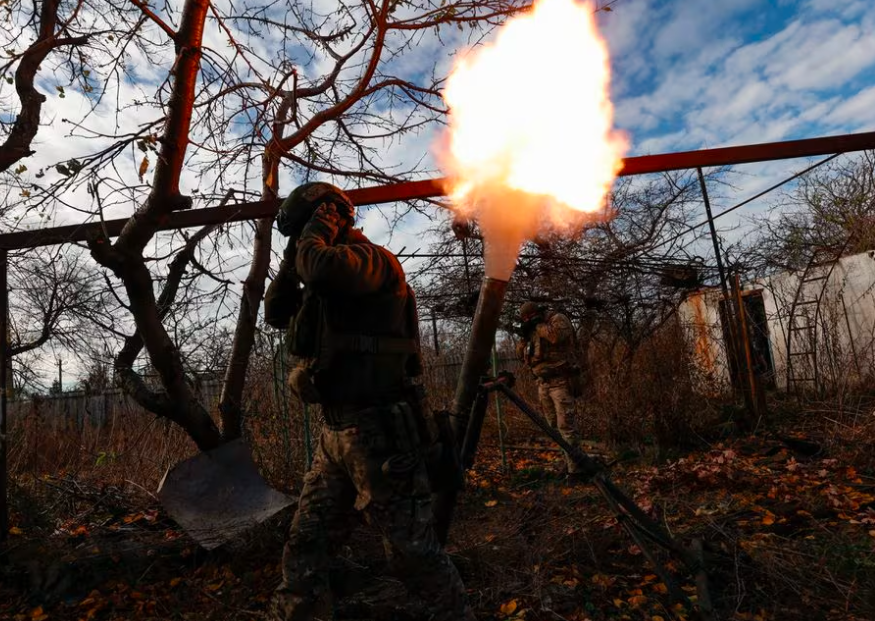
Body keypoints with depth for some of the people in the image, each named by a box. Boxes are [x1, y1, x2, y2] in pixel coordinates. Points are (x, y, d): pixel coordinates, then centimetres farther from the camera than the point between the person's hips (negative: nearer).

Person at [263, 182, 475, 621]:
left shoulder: (371, 258, -9)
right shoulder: (328, 284, 20)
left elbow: (322, 269, -29)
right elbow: (276, 311, 22)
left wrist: (314, 234, -7)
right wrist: (293, 255, 11)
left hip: (378, 430, -9)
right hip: (336, 431, 9)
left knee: (411, 548, 1)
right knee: (305, 543, 14)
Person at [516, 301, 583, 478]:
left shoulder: (558, 319, -4)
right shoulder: (534, 330, 16)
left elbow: (556, 335, -27)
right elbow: (522, 353, 16)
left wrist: (538, 325, -12)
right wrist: (524, 336, -1)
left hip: (560, 381, -8)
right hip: (543, 383, 8)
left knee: (566, 425, -10)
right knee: (554, 427, 11)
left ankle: (574, 468, -7)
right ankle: (568, 461, 22)